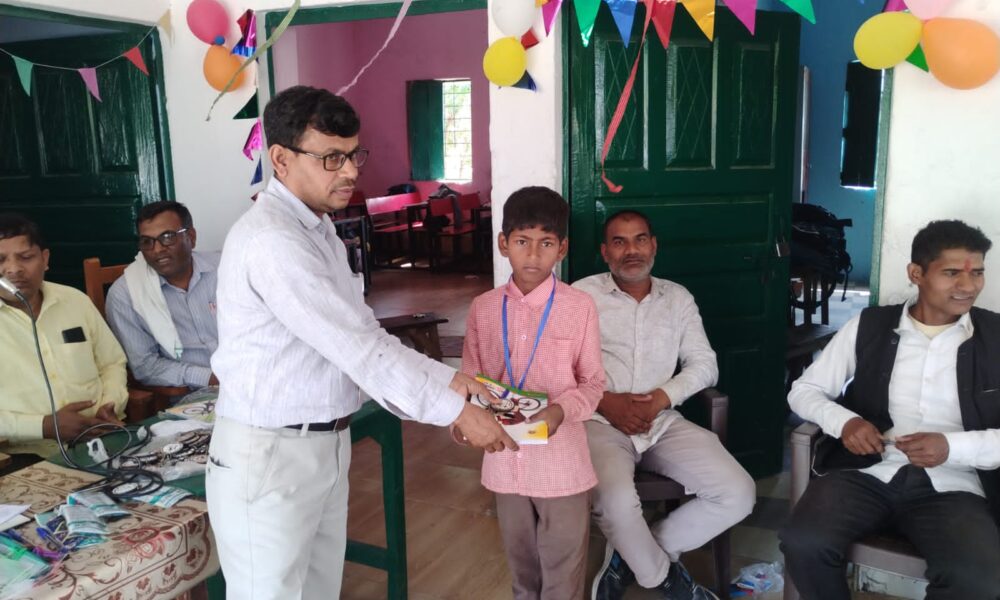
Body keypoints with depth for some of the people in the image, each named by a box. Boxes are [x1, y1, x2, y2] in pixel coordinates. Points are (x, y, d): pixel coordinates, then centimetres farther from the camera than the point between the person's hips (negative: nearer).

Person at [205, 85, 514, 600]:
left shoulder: (317, 230, 9)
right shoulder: (270, 242, -23)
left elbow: (363, 335, 7)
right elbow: (356, 347, -25)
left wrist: (448, 379, -3)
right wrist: (456, 411, -21)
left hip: (325, 445, 9)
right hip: (268, 455, -9)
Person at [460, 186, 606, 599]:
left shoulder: (580, 307, -10)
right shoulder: (482, 308, -1)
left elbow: (593, 383, -4)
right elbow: (470, 380, 4)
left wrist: (562, 410, -23)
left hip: (561, 462, -3)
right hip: (505, 460, 3)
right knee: (521, 566, 23)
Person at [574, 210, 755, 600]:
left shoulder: (678, 298, 12)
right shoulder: (581, 295, 1)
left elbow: (704, 365, 7)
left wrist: (660, 399, -10)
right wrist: (605, 402, -16)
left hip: (664, 422, 4)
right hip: (601, 422, -4)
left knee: (738, 494, -12)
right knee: (617, 504, -33)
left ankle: (630, 559, 3)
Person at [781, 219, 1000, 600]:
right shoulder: (868, 326, 7)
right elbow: (804, 390, 10)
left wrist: (953, 447, -16)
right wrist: (843, 421, -11)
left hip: (950, 487, 0)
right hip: (865, 472, 0)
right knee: (802, 544, -26)